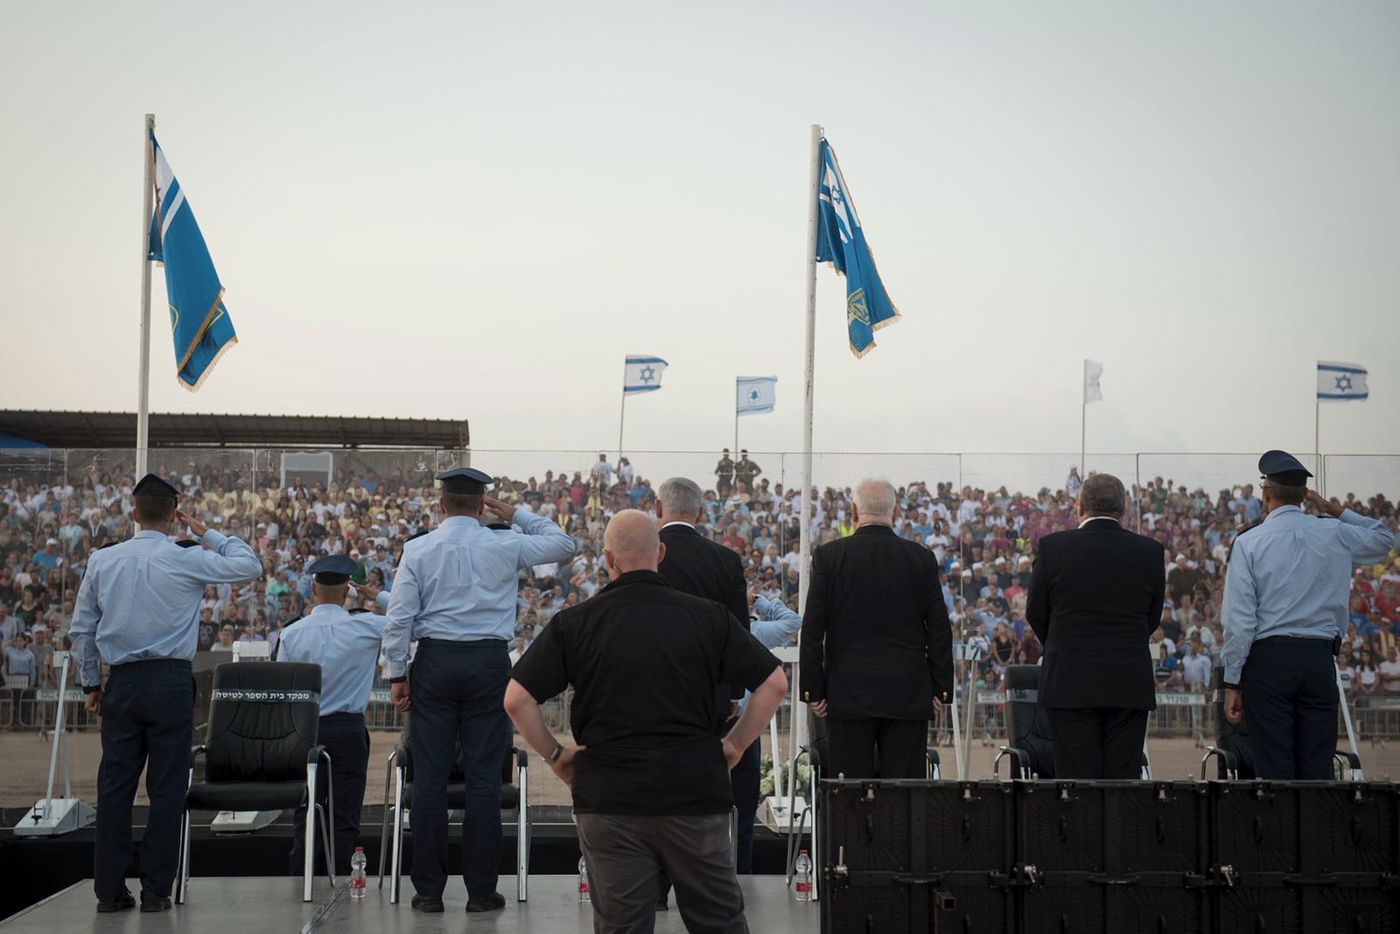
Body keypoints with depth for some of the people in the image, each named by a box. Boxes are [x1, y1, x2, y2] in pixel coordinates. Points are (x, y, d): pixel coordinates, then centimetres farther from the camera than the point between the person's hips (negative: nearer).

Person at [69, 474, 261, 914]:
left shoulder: (102, 561, 5)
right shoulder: (187, 561, -6)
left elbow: (81, 629, 9)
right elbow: (250, 566, 4)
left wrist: (90, 683, 18)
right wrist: (207, 533, 11)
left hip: (121, 683, 3)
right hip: (170, 681, -3)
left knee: (114, 786, 8)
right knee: (167, 789, 3)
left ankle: (109, 889, 10)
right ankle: (155, 890, 3)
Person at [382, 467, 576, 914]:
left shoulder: (418, 550, 0)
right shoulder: (504, 546, 0)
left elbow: (400, 616, -2)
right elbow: (563, 544, 14)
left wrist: (397, 673, 6)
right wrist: (518, 514, 19)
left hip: (435, 661, 0)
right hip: (489, 662, 0)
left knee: (429, 777, 4)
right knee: (485, 777, 3)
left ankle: (429, 890, 7)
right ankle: (481, 890, 6)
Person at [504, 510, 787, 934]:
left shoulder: (575, 623, -2)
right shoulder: (708, 616, 0)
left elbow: (516, 698, -6)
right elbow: (774, 683, 1)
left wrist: (554, 754, 5)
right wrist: (734, 746, 7)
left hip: (608, 800, 0)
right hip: (695, 795, 1)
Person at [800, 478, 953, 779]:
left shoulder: (828, 556, -2)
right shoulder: (922, 557, 1)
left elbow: (813, 628, -2)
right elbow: (940, 629, 3)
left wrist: (813, 689, 3)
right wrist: (941, 688, 9)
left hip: (848, 695, -1)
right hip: (908, 696, 1)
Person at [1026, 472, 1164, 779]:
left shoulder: (1053, 547, -6)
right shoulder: (1151, 551, 0)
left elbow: (1036, 613, 4)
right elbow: (1153, 618, 9)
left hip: (1070, 684, -2)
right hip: (1130, 685, 2)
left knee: (1076, 777, 2)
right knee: (1124, 777, 6)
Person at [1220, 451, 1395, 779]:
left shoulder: (1249, 543, -4)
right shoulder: (1335, 534, 4)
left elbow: (1239, 620, -7)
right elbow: (1383, 539, 26)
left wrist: (1232, 682, -1)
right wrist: (1334, 510, 23)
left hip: (1268, 657, -3)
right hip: (1320, 657, 3)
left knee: (1274, 769, -1)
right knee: (1317, 768, 6)